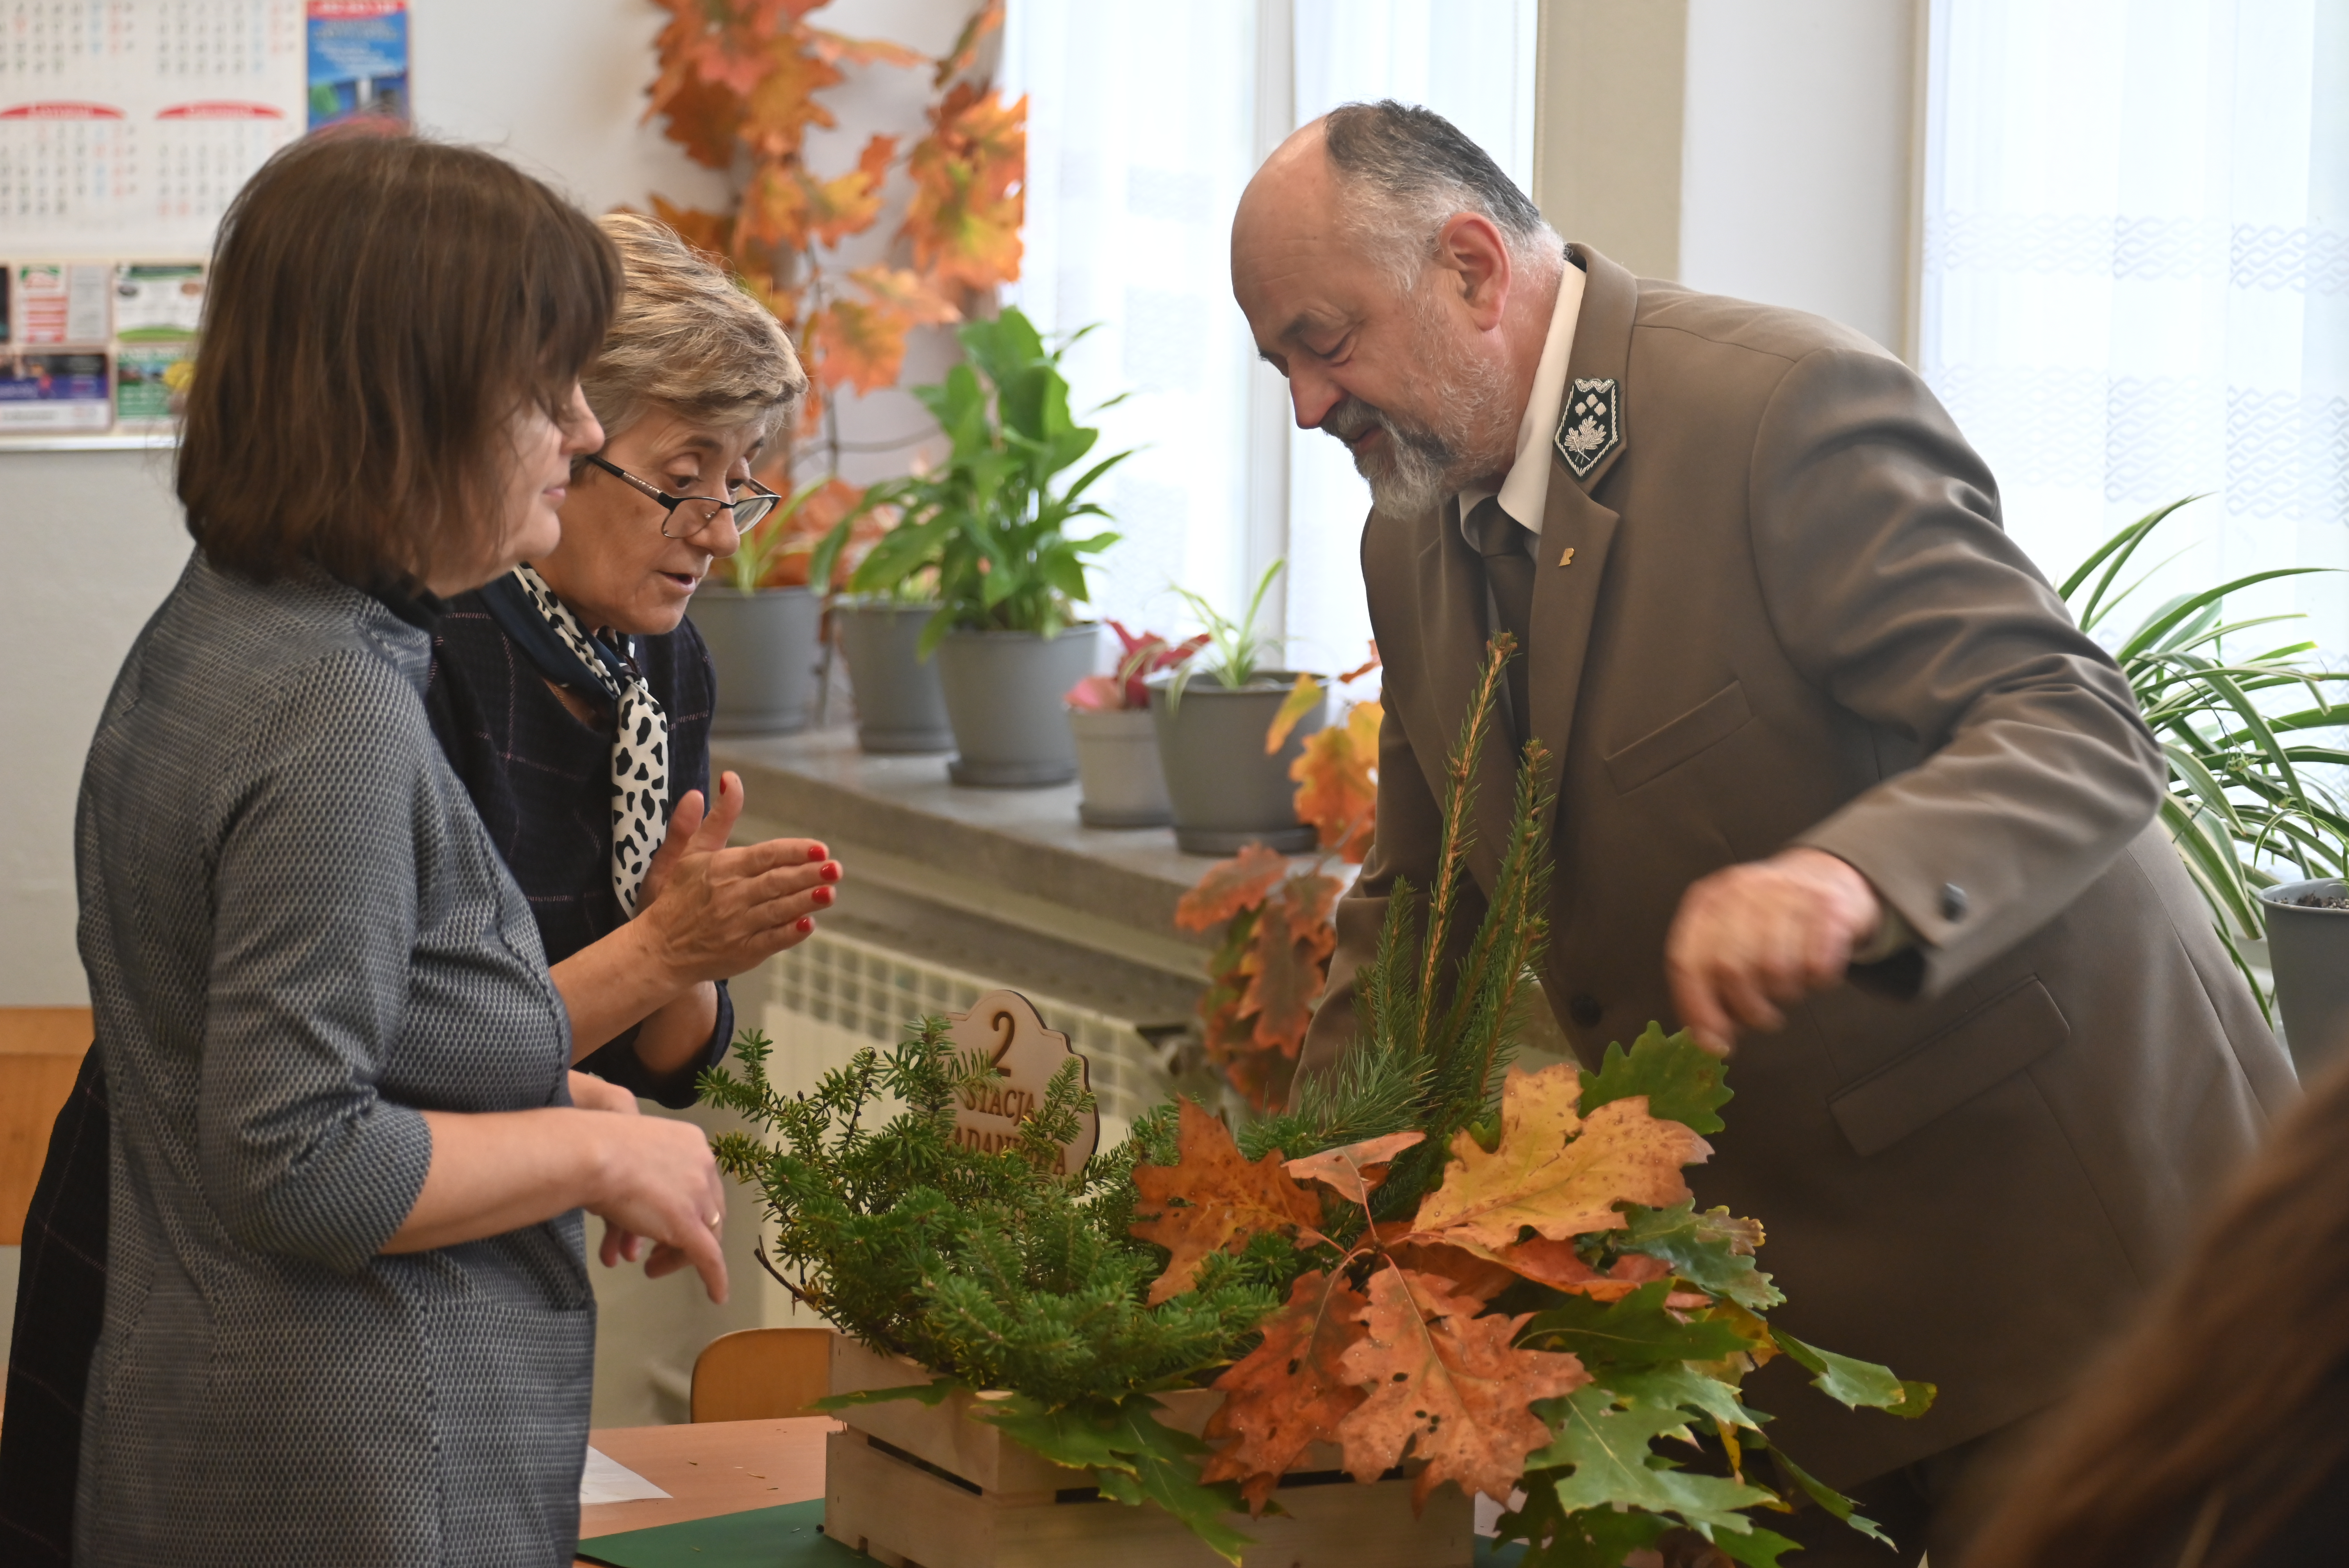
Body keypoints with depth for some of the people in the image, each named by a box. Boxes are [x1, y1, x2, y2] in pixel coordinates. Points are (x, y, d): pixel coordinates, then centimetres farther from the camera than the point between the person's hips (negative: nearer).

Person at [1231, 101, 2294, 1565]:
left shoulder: (1790, 404, -19)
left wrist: (1846, 880, -45)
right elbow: (1418, 905, 17)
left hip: (2049, 1210, -7)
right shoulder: (1418, 541, 7)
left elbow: (2084, 737, -25)